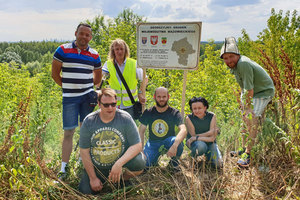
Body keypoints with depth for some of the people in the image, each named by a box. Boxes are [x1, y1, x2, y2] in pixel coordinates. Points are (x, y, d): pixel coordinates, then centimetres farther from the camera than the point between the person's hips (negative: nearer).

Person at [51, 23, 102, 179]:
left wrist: (83, 85, 9)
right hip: (69, 98, -2)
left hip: (88, 96, 2)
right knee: (69, 132, -1)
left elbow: (98, 78, 16)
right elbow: (55, 74, 3)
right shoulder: (63, 50, -1)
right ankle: (64, 167, 9)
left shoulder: (94, 55, 6)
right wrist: (68, 87, 2)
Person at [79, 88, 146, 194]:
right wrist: (93, 178, -9)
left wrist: (119, 164, -30)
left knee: (139, 162, -29)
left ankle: (124, 179, 6)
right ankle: (103, 179, 24)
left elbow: (137, 145, -17)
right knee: (86, 191, -9)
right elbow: (84, 151, -8)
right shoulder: (89, 121, -13)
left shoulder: (125, 118, -16)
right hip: (96, 166, 2)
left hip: (121, 159, -1)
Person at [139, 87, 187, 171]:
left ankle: (174, 161, -2)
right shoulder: (148, 113, -4)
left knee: (178, 143, -36)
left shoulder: (174, 113, -12)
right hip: (153, 142, 2)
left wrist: (174, 145, -46)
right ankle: (155, 158, 14)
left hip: (168, 141, -1)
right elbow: (141, 132, -3)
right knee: (144, 164, -22)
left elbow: (183, 130, -27)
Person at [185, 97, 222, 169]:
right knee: (201, 146, -39)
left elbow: (212, 138, -17)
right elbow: (193, 136, -16)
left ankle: (208, 154, 19)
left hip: (209, 143, 2)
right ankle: (193, 158, -3)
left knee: (218, 164, -16)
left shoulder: (212, 116, -12)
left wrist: (196, 137, -25)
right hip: (195, 142, -2)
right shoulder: (189, 118, -15)